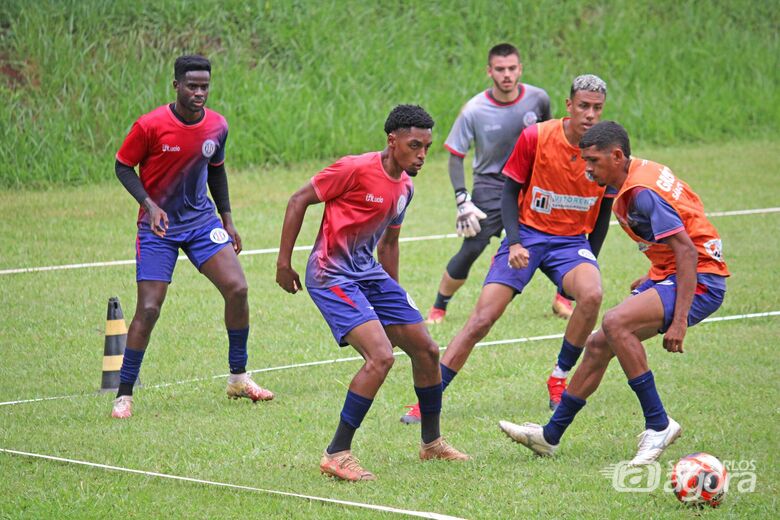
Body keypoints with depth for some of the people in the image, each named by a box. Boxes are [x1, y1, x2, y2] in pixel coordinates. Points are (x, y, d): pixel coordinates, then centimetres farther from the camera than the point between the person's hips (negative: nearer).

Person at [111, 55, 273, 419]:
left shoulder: (217, 126, -3)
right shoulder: (150, 126, -17)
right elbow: (123, 166, -6)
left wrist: (227, 220, 12)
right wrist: (148, 204, -21)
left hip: (201, 220, 4)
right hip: (158, 226, -4)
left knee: (237, 289, -10)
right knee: (148, 308, -11)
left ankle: (238, 378, 8)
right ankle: (124, 395, 2)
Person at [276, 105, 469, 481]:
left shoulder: (404, 188, 8)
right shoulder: (356, 169, -17)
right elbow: (299, 201, -11)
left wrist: (393, 294, 25)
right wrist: (284, 263, -11)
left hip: (369, 273, 9)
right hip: (331, 276, -9)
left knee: (426, 350, 10)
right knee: (381, 356, -22)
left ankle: (431, 443, 29)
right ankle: (336, 454, -15)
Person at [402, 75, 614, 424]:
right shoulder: (535, 137, -12)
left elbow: (604, 211, 8)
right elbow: (510, 193, -2)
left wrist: (589, 262, 7)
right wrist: (515, 243, -15)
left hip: (572, 240, 1)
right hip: (527, 234, -1)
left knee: (591, 294, -30)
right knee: (482, 318, -13)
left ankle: (560, 379, -8)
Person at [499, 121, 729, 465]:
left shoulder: (642, 192, -22)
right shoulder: (635, 179, 8)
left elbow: (687, 252, -27)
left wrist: (679, 320, -31)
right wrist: (652, 280, 25)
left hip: (700, 281, -10)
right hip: (667, 275, 10)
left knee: (615, 322, -30)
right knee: (599, 345, 9)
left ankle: (659, 425, -20)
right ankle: (550, 435, 21)